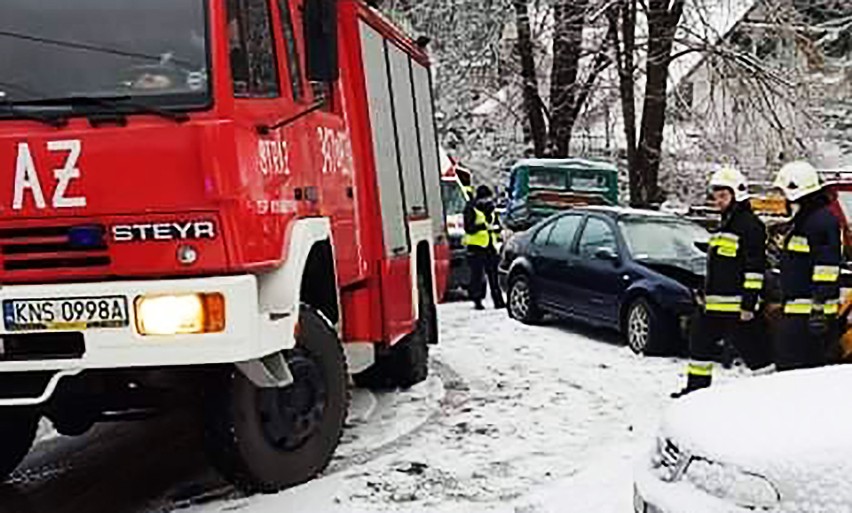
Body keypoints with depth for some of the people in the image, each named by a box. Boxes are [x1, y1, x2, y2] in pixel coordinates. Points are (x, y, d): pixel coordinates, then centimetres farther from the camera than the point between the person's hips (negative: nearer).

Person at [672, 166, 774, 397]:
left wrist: (749, 303, -20)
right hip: (713, 304, 10)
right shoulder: (725, 225, 19)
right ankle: (697, 385, 28)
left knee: (754, 350, -5)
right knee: (700, 342, 17)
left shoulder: (750, 225, -12)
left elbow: (755, 268, -17)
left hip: (737, 306, -10)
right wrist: (706, 294, 25)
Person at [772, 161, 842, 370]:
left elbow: (826, 267, -20)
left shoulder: (822, 220, -14)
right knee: (785, 363, 14)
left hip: (811, 312, -11)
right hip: (796, 312, 11)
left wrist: (819, 307, -23)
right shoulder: (803, 219, 20)